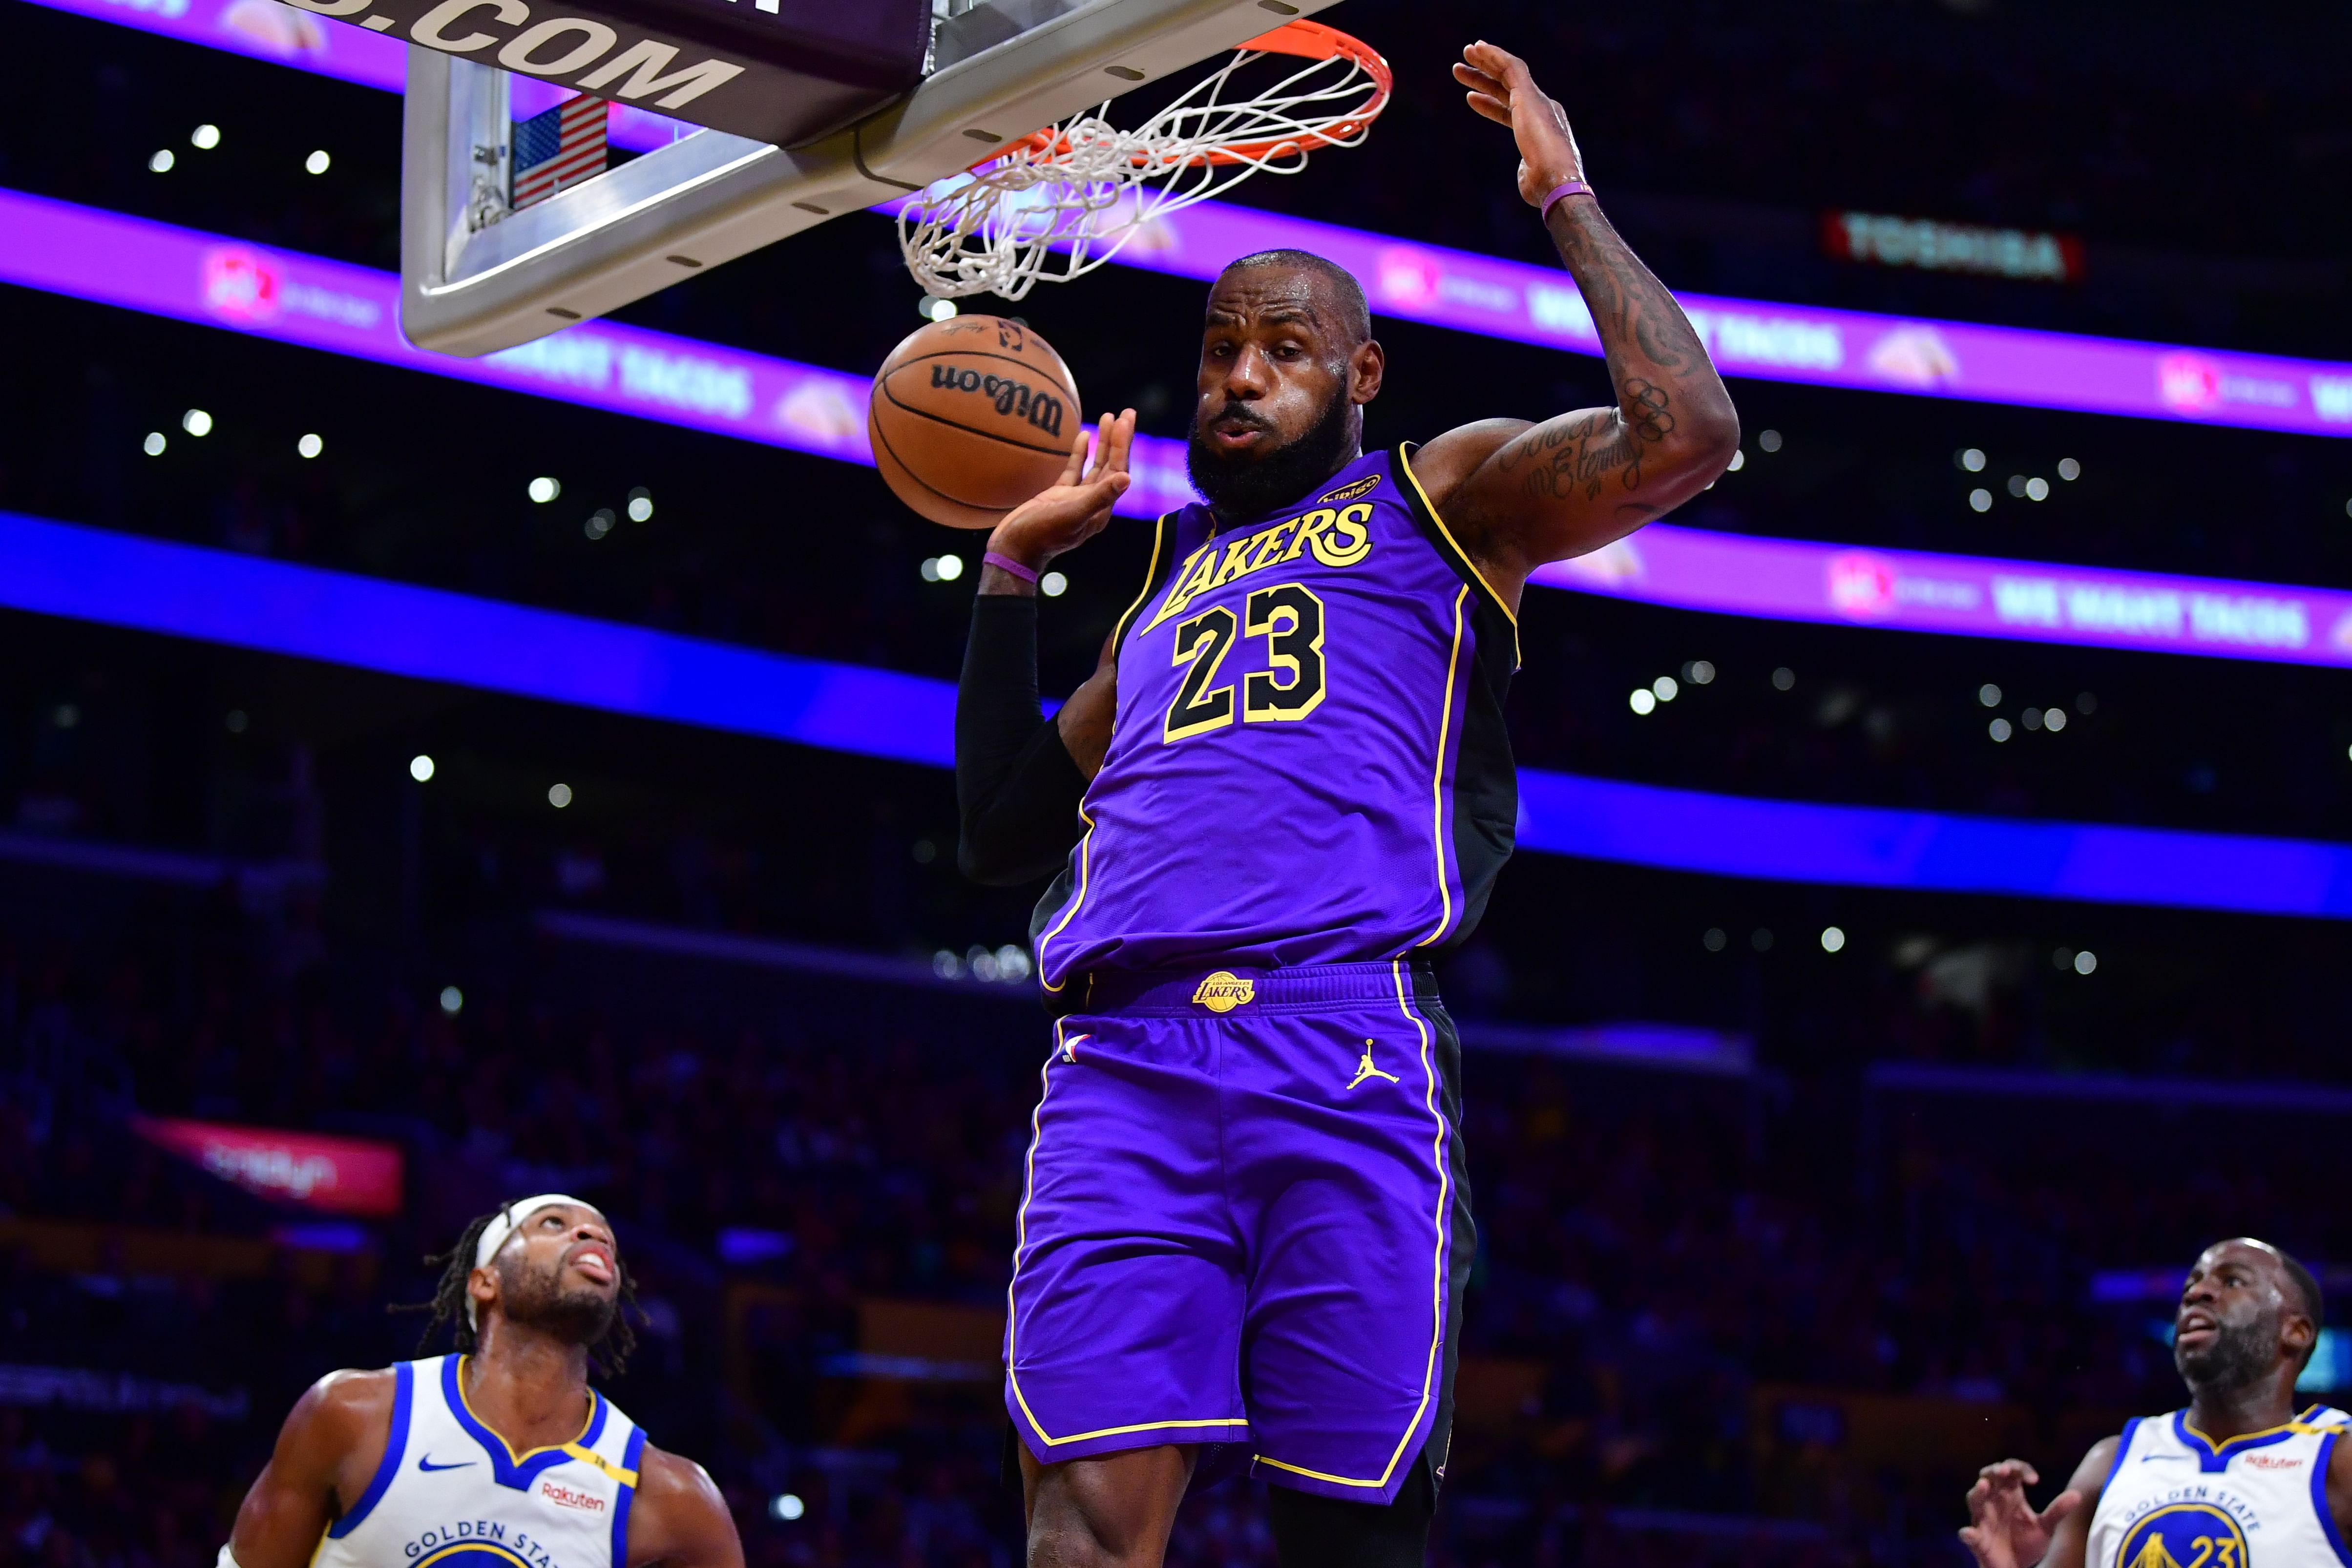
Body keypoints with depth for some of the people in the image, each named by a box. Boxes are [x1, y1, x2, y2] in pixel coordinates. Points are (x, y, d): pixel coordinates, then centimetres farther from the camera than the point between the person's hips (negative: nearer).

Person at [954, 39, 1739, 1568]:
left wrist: (1567, 200, 6)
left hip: (1345, 1051, -4)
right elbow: (1005, 831, 32)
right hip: (1124, 1058, 4)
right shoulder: (1166, 578, 33)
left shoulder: (1441, 496, 17)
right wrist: (1013, 570, 28)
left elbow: (1686, 433, 0)